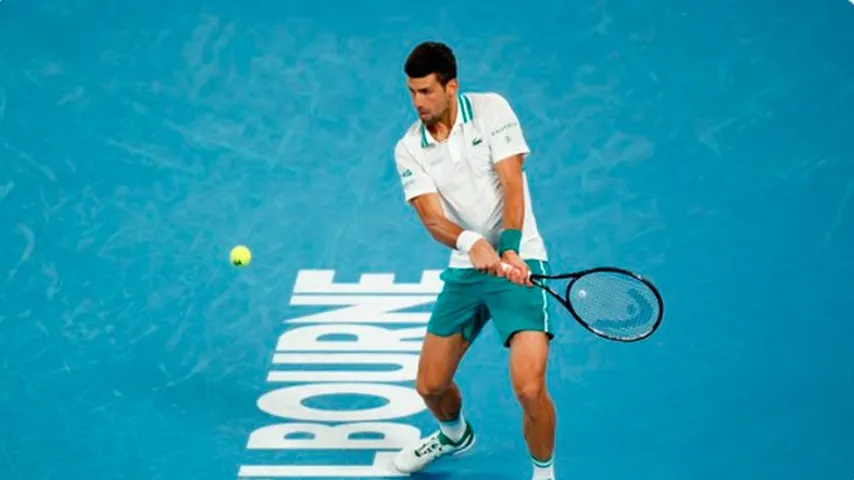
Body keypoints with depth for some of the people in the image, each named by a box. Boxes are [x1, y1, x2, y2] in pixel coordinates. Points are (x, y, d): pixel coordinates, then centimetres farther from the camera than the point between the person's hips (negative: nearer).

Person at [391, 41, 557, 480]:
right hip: (463, 269, 4)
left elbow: (512, 186, -14)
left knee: (529, 388, -20)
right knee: (430, 385, 10)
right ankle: (455, 435, 46)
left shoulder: (490, 109, -8)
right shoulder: (409, 150, -1)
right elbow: (432, 219, -14)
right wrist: (473, 243, -36)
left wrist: (509, 251, -29)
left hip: (518, 262, -4)